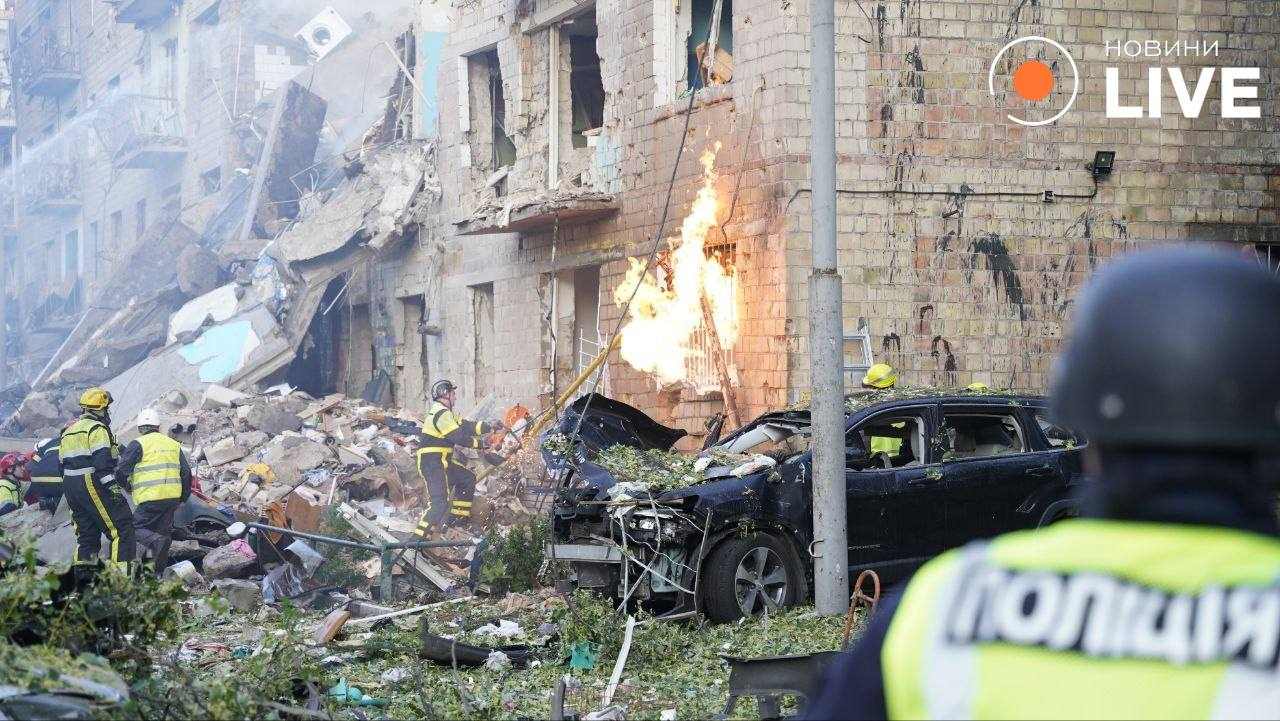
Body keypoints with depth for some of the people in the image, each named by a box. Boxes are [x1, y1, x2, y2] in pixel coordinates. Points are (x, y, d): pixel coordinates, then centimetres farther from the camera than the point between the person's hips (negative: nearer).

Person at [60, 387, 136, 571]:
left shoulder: (68, 432, 21)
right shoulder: (97, 429, -8)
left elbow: (63, 462, 23)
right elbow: (103, 461, -20)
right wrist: (113, 487, -24)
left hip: (70, 486, 9)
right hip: (93, 486, -9)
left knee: (86, 534, 14)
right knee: (122, 528, -9)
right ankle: (123, 571, -18)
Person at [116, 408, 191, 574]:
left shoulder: (138, 445, -2)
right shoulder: (174, 444, 16)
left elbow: (122, 471, -7)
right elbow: (186, 473, 16)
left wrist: (128, 487, 13)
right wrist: (183, 499, 22)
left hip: (151, 498, -6)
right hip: (172, 498, 6)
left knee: (137, 527, 2)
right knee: (164, 530, 13)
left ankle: (157, 541, -28)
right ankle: (158, 572, 12)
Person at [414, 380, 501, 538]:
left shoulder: (446, 413, 19)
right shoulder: (441, 413, -15)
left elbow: (465, 426, 16)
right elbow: (458, 436, -19)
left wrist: (489, 426, 10)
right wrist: (480, 443, -9)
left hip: (442, 462, 11)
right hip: (431, 462, -11)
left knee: (468, 479, 20)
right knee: (439, 501, -19)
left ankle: (458, 516, 24)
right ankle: (419, 536, -22)